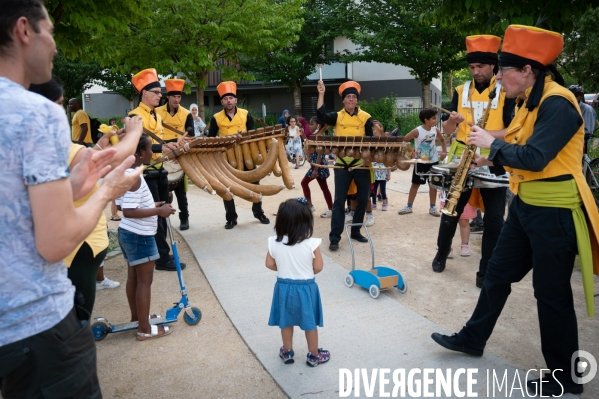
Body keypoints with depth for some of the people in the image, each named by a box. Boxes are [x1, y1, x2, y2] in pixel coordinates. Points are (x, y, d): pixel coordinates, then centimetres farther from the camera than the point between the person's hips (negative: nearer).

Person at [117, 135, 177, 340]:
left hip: (128, 233, 10)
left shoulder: (125, 172, 6)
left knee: (133, 277, 19)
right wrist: (159, 211, -24)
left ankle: (136, 317, 35)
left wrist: (152, 205, 11)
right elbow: (129, 211, -30)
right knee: (145, 281, 1)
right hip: (140, 236, -10)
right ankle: (144, 329, 12)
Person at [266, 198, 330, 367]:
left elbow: (270, 264, -3)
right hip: (306, 288, -2)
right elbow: (318, 267, -12)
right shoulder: (311, 244, -22)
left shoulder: (274, 243, -14)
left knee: (286, 322, 21)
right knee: (310, 324, 16)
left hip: (284, 286, 3)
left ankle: (287, 353, 37)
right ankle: (314, 356, 31)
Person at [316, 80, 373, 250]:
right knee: (339, 201, -2)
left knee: (363, 199, 9)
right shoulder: (337, 116, 3)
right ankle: (334, 237, 0)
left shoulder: (365, 117, 2)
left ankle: (356, 231, 26)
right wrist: (321, 94, -19)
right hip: (342, 165, -1)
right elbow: (321, 115, -15)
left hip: (362, 164, 1)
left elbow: (371, 140, 0)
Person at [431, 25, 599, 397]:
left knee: (552, 294, 4)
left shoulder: (557, 103, -20)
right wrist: (495, 155, 4)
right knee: (498, 273, 16)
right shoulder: (531, 100, 9)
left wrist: (492, 143, -15)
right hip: (526, 204, 9)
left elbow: (534, 158, -27)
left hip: (555, 212, -9)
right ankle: (473, 338, 33)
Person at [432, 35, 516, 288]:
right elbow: (447, 130, 5)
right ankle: (441, 253, 32)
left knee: (494, 219, -1)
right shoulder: (461, 91, 6)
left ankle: (487, 271, 11)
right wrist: (453, 120, -18)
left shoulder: (506, 92, -2)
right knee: (451, 211, 10)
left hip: (493, 164, -2)